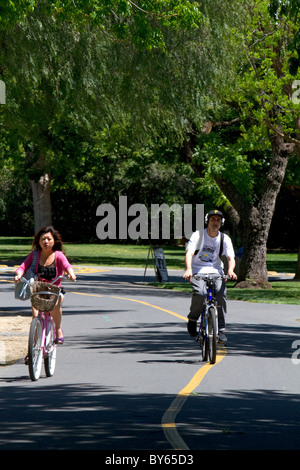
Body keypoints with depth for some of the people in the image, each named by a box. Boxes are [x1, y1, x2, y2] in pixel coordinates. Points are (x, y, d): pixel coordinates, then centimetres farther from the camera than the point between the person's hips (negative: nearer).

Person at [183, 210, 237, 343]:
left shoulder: (224, 239, 4)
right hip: (198, 271, -2)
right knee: (199, 293, -30)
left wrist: (230, 270, -29)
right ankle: (192, 320, -3)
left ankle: (221, 329, -13)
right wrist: (188, 269, -35)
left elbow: (231, 258, -6)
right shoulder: (198, 235, -4)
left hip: (215, 271, 2)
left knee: (221, 294, -24)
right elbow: (189, 253, -16)